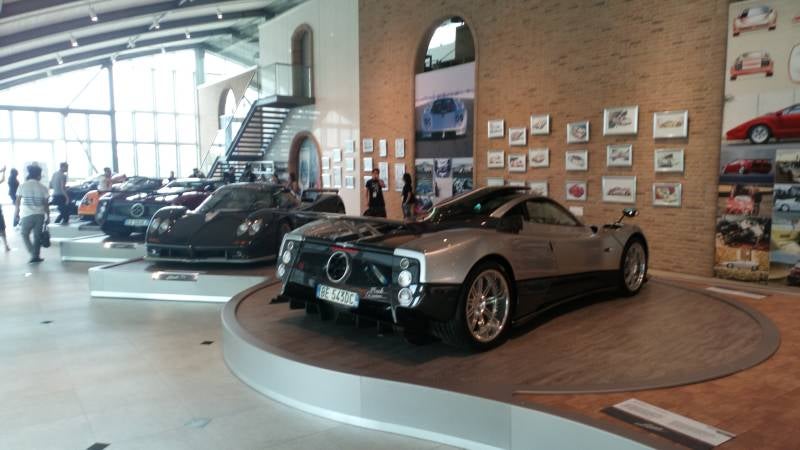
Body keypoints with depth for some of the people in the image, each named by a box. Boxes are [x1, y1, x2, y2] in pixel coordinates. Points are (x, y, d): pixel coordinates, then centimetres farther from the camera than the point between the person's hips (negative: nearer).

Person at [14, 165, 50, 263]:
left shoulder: (23, 186, -1)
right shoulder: (43, 187, 1)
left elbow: (18, 202, 0)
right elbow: (45, 204, 2)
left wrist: (16, 214, 8)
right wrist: (48, 216, 10)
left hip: (27, 215, -1)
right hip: (40, 215, 1)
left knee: (25, 235, 13)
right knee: (37, 236, 9)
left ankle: (33, 254, 0)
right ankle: (35, 256, 10)